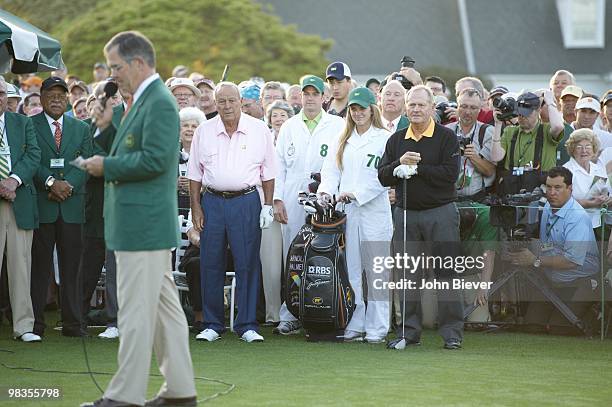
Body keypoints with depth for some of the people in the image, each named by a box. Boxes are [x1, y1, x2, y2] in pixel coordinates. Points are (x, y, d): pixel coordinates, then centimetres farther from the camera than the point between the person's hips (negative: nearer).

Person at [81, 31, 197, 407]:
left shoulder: (160, 103, -14)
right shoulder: (143, 101, 17)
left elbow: (154, 159, -22)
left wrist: (106, 166, -14)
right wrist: (107, 128, 5)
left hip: (143, 224, -10)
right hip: (147, 224, 10)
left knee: (135, 312, -7)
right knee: (164, 307, 13)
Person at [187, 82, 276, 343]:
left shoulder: (259, 130, 3)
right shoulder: (204, 132, 6)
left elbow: (268, 172, 6)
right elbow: (195, 173, 10)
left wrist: (268, 205, 1)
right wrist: (195, 207, 3)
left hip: (246, 201, -2)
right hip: (212, 201, 2)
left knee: (247, 264, -3)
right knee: (210, 264, 2)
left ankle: (247, 324, 3)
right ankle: (212, 325, 10)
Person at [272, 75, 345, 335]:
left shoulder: (337, 126, 6)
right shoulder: (289, 127, 15)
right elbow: (279, 165, 13)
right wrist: (277, 199, 4)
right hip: (293, 201, 2)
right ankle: (290, 316, 5)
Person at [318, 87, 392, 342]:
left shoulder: (384, 139, 0)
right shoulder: (342, 140, 18)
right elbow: (331, 169, 13)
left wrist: (356, 194, -14)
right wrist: (326, 190, -6)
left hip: (374, 213, -5)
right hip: (346, 213, 5)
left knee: (375, 273, -1)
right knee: (350, 272, 3)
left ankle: (376, 329, 2)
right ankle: (353, 326, 7)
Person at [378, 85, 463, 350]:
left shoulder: (446, 137, -2)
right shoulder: (396, 140, 13)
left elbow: (450, 174, -13)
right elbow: (383, 176, 7)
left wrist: (416, 168, -12)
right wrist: (399, 164, -12)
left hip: (440, 211, -4)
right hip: (405, 212, 4)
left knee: (445, 272, -3)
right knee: (408, 273, 7)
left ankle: (452, 332, 1)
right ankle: (409, 331, 13)